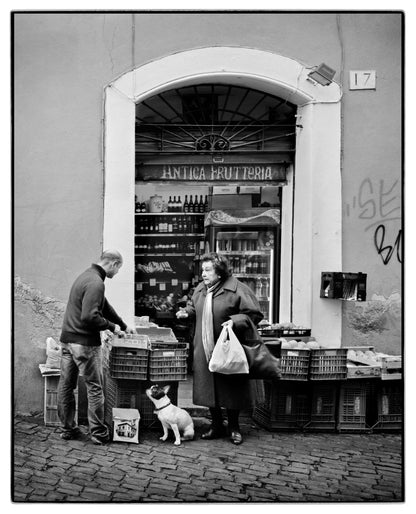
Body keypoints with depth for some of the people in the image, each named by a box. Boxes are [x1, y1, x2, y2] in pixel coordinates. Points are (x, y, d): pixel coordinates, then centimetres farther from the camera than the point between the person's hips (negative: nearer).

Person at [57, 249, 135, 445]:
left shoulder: (86, 276, 14)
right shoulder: (96, 283, -18)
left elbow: (104, 306, 23)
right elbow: (89, 317, -27)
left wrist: (124, 326, 28)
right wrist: (111, 326, -11)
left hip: (67, 339, 9)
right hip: (85, 343, -9)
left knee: (66, 385, 13)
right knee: (94, 388, 2)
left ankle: (68, 428, 24)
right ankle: (99, 433, 9)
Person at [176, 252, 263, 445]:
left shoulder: (236, 289, -14)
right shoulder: (200, 289, 7)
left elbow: (255, 314, -13)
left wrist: (235, 321, -25)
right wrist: (186, 312, 5)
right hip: (204, 351, 6)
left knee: (230, 388, 5)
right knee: (208, 388, 11)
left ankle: (234, 427, 23)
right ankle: (217, 425, 27)